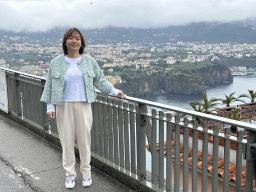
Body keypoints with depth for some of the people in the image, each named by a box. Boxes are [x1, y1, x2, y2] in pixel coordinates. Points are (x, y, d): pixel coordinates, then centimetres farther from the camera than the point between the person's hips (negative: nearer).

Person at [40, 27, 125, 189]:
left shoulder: (89, 61, 8)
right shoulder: (56, 63, 6)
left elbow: (99, 80, 15)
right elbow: (50, 86, 8)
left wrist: (114, 91, 8)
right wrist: (50, 106, 2)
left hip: (83, 105, 0)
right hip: (64, 106, 0)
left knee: (85, 139, 3)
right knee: (67, 140, 3)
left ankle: (86, 172, 20)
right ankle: (70, 174, 18)